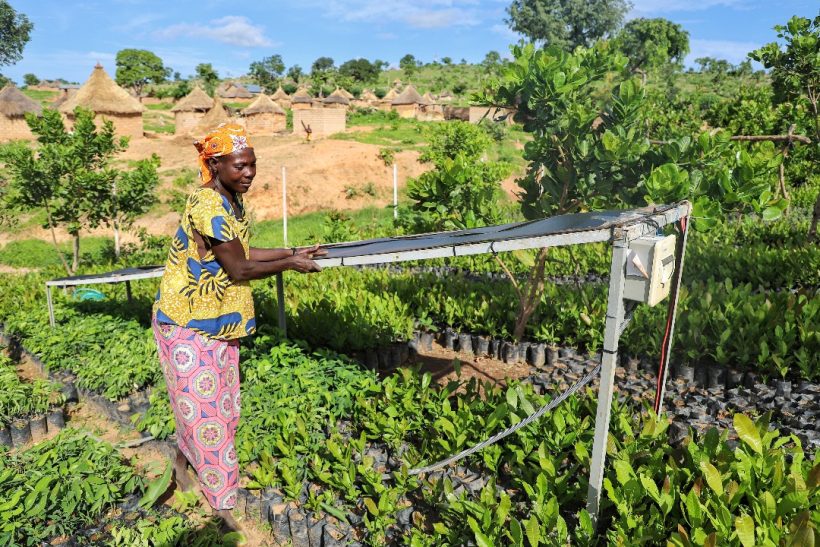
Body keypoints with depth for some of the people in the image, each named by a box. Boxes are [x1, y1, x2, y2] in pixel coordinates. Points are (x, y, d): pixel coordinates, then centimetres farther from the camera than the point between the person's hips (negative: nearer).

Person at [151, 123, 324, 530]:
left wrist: (293, 252, 5)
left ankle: (183, 462, 45)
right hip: (189, 323, -9)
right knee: (206, 409, 2)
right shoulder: (209, 207, -26)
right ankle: (222, 504, 17)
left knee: (208, 402, 20)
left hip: (217, 320, 9)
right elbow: (240, 270, -23)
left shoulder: (231, 201, 3)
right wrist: (289, 265, -14)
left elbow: (242, 253, 10)